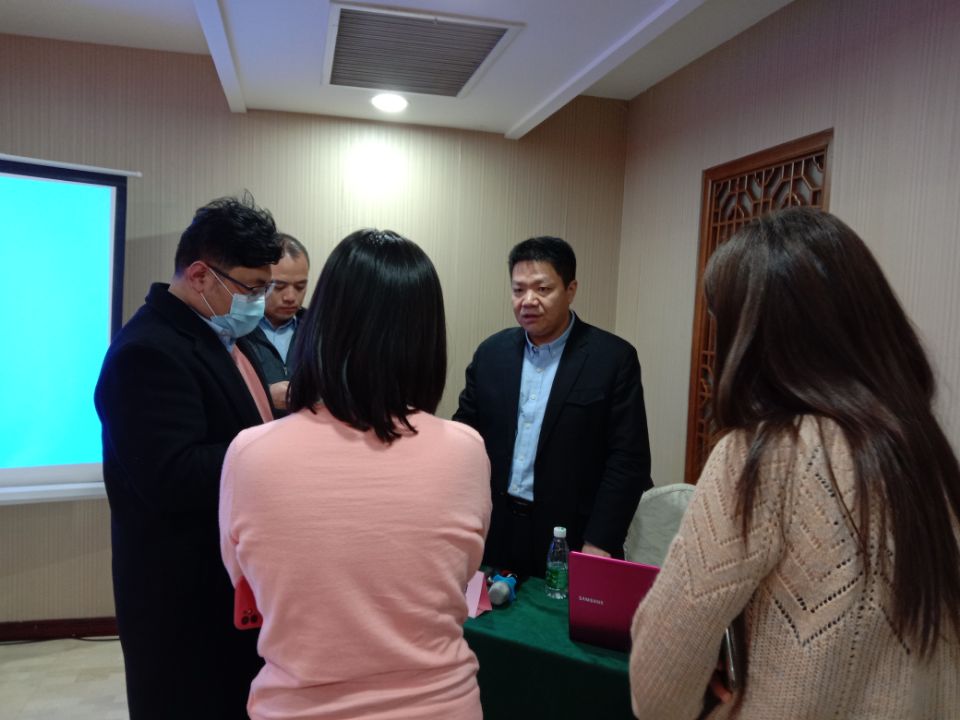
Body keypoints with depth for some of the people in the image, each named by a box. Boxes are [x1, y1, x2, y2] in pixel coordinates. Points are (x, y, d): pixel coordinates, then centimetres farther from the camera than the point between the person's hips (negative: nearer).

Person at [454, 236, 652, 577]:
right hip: (495, 535, 4)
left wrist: (598, 545, -14)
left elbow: (628, 460, -10)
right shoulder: (491, 352, 4)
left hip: (571, 541, -3)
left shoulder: (614, 358, -8)